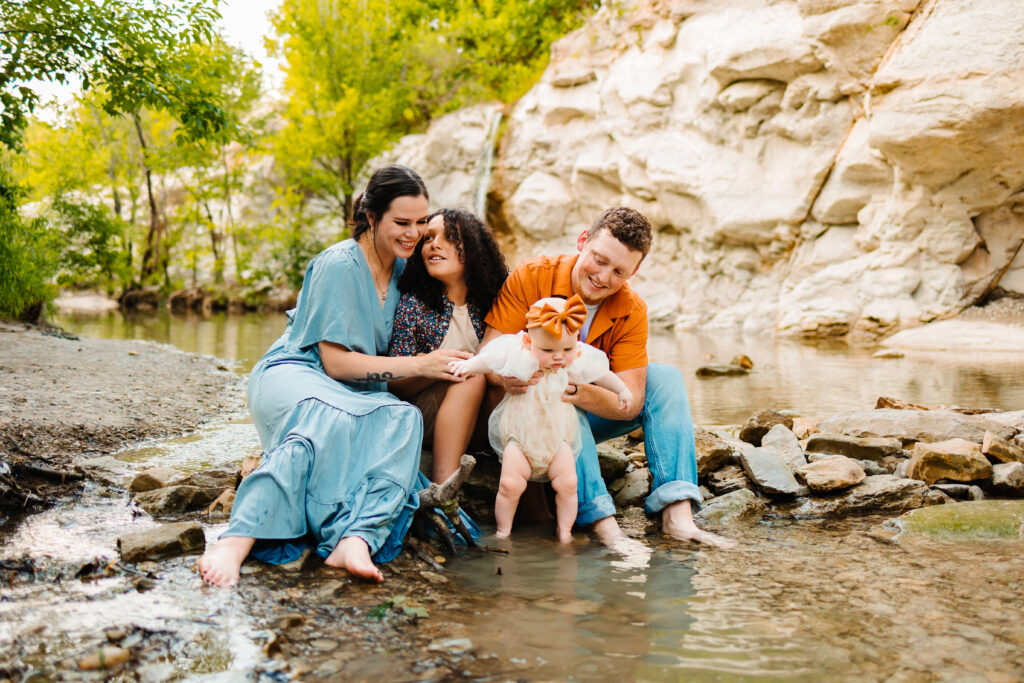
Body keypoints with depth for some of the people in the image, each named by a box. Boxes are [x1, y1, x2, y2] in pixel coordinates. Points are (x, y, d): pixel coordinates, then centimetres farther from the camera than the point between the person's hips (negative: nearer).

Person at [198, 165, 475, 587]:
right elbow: (335, 362, -16)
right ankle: (236, 543, -47)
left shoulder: (402, 267, 11)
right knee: (329, 423, -41)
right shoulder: (339, 265, -12)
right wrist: (420, 365, -17)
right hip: (294, 375, -6)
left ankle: (356, 540, -46)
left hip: (357, 393, 6)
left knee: (403, 420, -29)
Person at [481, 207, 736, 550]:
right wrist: (505, 378, -47)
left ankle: (677, 513, -28)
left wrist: (582, 392, -40)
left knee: (665, 377, -16)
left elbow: (631, 403, -19)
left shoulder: (631, 312, -10)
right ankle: (602, 520, -42)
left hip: (587, 419, 4)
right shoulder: (530, 277, -18)